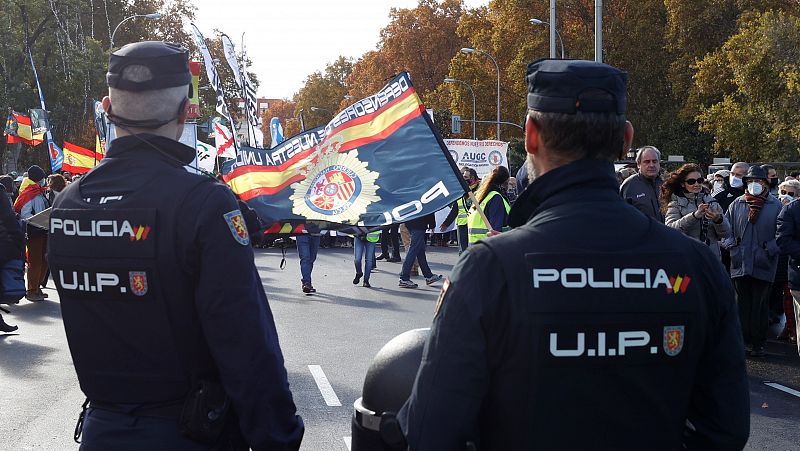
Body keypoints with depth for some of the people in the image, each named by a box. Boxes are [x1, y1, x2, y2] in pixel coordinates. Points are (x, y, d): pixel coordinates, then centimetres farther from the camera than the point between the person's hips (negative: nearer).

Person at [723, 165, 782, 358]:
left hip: (764, 265, -2)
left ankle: (758, 343, 9)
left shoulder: (776, 206, 2)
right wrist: (731, 246, 1)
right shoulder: (737, 204, 8)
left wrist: (770, 250, -8)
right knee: (742, 303, 6)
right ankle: (740, 340, 12)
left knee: (760, 304, 3)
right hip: (740, 264, 2)